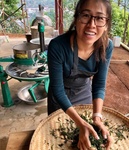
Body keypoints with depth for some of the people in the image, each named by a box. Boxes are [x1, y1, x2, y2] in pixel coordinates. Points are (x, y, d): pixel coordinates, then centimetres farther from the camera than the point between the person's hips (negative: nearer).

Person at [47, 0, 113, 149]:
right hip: (60, 96, -2)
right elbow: (58, 90, -28)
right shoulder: (57, 46, -35)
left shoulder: (106, 47, -23)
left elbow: (99, 85, -16)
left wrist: (97, 117, -29)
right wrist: (81, 124, -33)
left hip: (85, 92, 3)